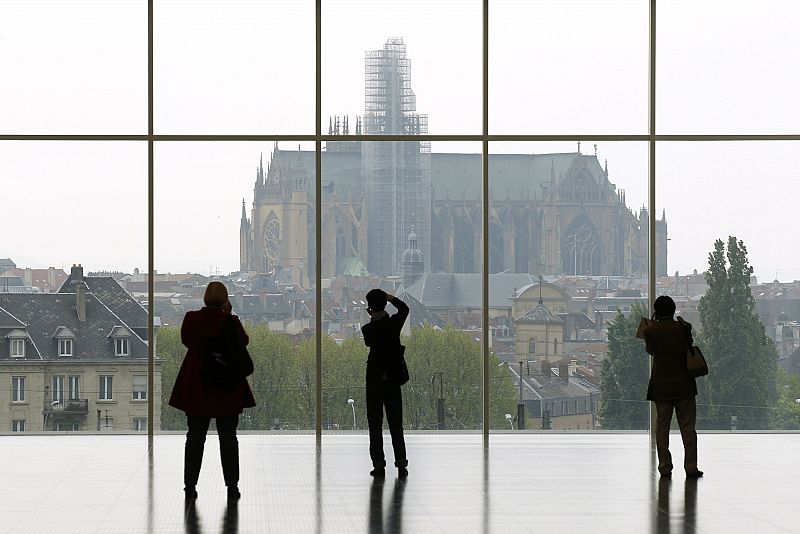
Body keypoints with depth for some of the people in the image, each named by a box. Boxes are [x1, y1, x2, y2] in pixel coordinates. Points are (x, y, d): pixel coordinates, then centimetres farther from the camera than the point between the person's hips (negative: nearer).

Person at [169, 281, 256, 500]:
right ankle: (232, 486, 7)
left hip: (196, 387, 2)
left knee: (195, 436, 9)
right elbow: (244, 341, 4)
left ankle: (190, 486, 9)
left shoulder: (191, 319, -8)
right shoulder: (230, 322, -14)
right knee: (228, 437, 7)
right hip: (227, 390, -1)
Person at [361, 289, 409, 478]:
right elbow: (404, 308, 16)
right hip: (393, 380, 2)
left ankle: (379, 465, -1)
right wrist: (390, 297, 26)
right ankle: (401, 464, 3)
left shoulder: (367, 329, -9)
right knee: (396, 423, 6)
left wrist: (373, 318, 14)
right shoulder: (394, 323, -5)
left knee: (375, 423, 3)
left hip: (374, 381, -1)